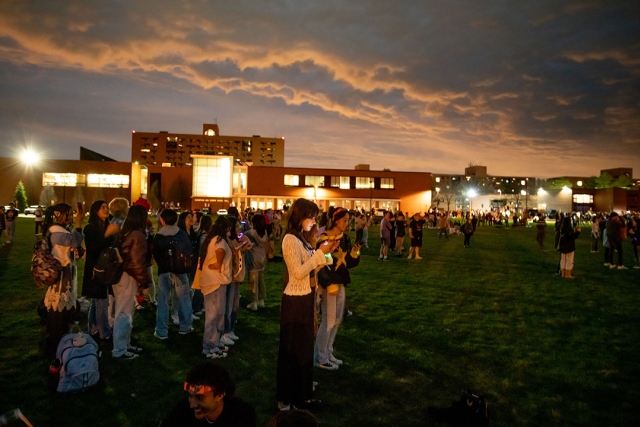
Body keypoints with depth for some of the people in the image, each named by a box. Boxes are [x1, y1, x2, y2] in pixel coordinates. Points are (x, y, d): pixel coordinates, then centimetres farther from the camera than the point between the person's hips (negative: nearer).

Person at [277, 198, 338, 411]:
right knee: (292, 350, 5)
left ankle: (302, 394, 31)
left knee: (304, 348, 17)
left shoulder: (300, 239, 9)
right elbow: (299, 272, -24)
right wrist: (320, 253, -20)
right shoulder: (290, 239, -19)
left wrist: (324, 252, 1)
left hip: (305, 298, 9)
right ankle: (287, 398, 21)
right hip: (295, 300, -9)